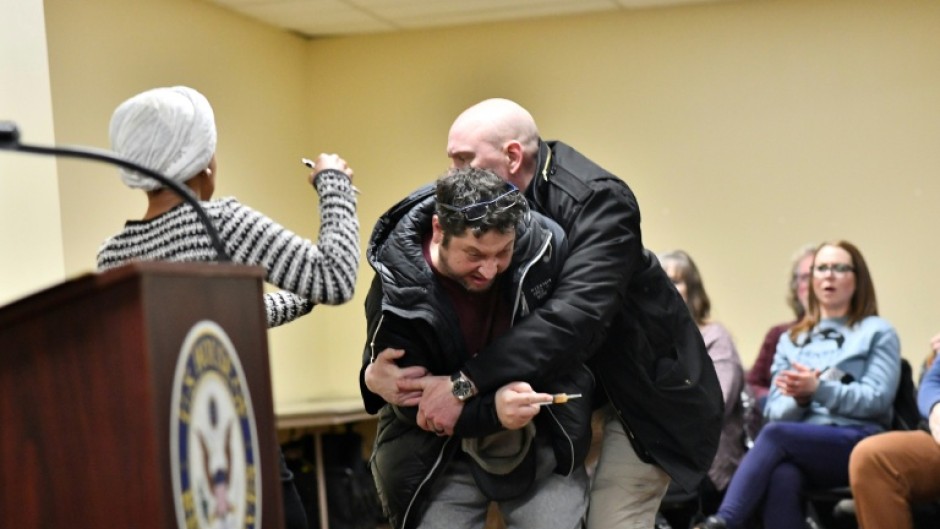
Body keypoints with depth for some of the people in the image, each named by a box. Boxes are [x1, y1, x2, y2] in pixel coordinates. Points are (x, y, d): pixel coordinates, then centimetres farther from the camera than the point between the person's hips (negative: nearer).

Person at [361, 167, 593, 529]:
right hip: (444, 455, -1)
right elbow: (412, 403, -18)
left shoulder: (544, 245, -17)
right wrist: (490, 410, -35)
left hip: (541, 441, 1)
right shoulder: (397, 292, -21)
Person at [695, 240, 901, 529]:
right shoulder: (791, 339, 26)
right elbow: (774, 409, 15)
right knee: (781, 478, -37)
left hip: (857, 445, -3)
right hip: (800, 444, 3)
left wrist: (818, 389, -15)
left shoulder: (877, 332, 15)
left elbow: (877, 399, -1)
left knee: (775, 433, -34)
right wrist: (798, 399, -9)